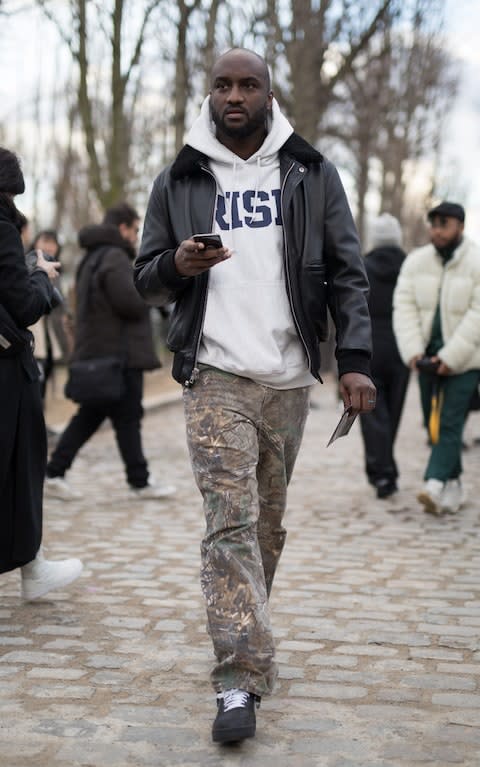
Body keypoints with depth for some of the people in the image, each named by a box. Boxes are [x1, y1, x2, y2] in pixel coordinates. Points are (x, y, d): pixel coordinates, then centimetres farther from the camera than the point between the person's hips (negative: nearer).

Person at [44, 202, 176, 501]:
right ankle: (140, 482, 7)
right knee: (128, 420, -2)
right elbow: (131, 302, -23)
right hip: (120, 354, -10)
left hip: (95, 352, 10)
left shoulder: (92, 258, 19)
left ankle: (54, 474, 10)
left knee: (89, 416, 12)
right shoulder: (114, 258, -15)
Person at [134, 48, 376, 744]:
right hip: (216, 373, -1)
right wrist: (177, 265, -13)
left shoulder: (311, 174, 7)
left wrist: (355, 360, -7)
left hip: (289, 377, 2)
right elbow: (146, 281, 11)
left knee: (269, 522, 10)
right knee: (230, 521, -11)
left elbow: (347, 273, 5)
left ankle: (244, 638, 29)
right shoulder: (178, 182, 7)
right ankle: (240, 681, -12)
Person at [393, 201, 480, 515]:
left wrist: (451, 357, -19)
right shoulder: (417, 261, 4)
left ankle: (435, 484, -18)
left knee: (450, 423, -12)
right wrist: (413, 350, -13)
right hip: (428, 356, 5)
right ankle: (454, 488, 18)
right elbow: (404, 306, -1)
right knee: (433, 423, 7)